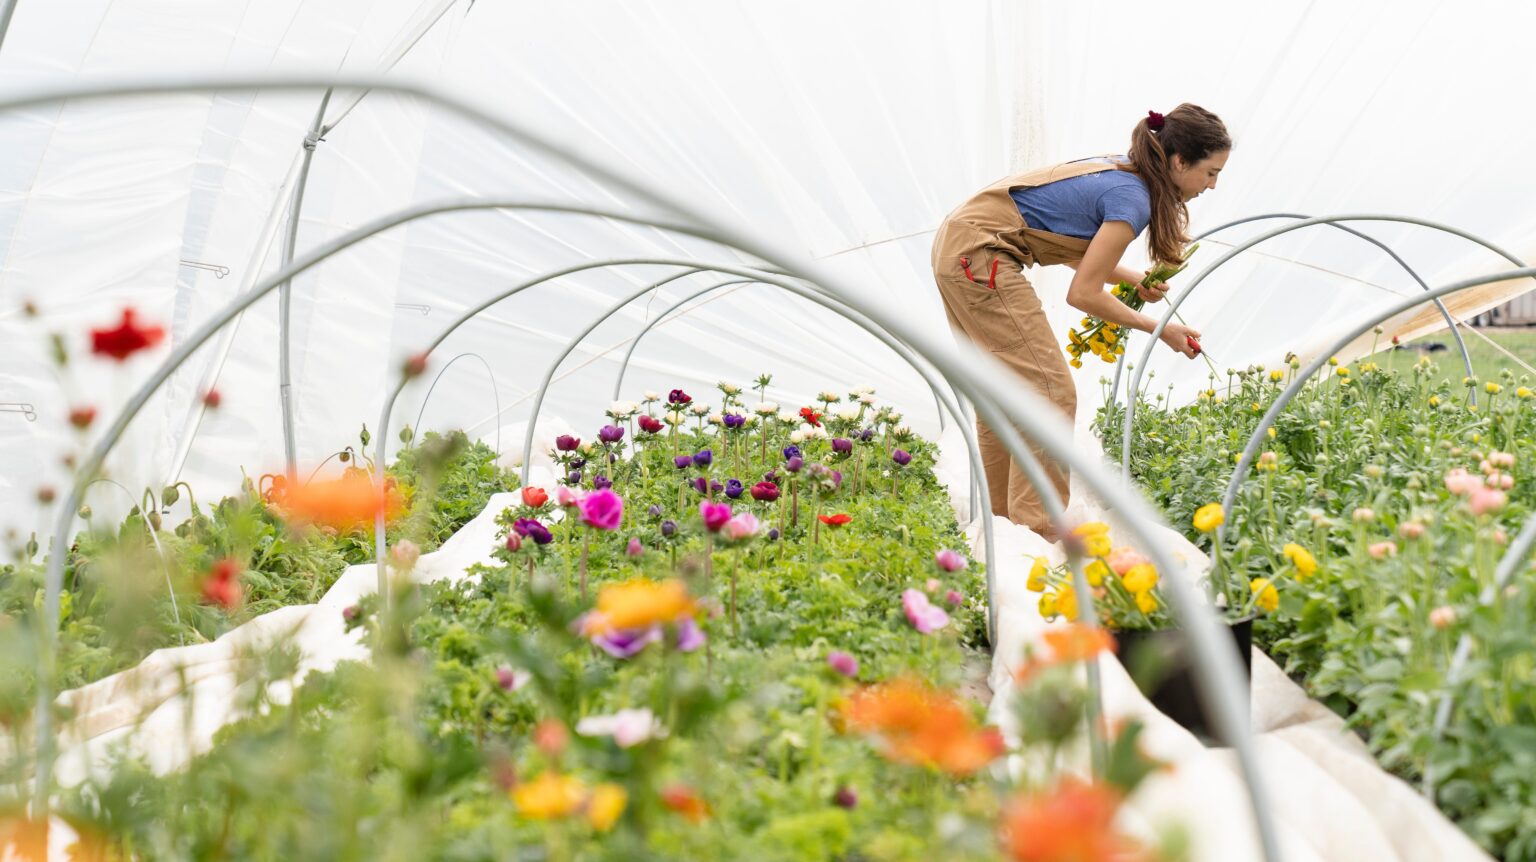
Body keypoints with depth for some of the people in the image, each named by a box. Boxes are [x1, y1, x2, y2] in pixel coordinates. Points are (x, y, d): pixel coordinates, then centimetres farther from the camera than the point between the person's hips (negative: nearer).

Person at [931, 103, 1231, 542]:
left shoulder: (1121, 172, 12)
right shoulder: (1132, 199, -15)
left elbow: (1078, 250, 19)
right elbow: (1083, 293, -15)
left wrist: (1135, 280, 5)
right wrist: (1158, 329, -5)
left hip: (957, 246, 10)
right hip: (978, 255, -10)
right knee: (1050, 392, -8)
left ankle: (1001, 518, 22)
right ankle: (1037, 530, -6)